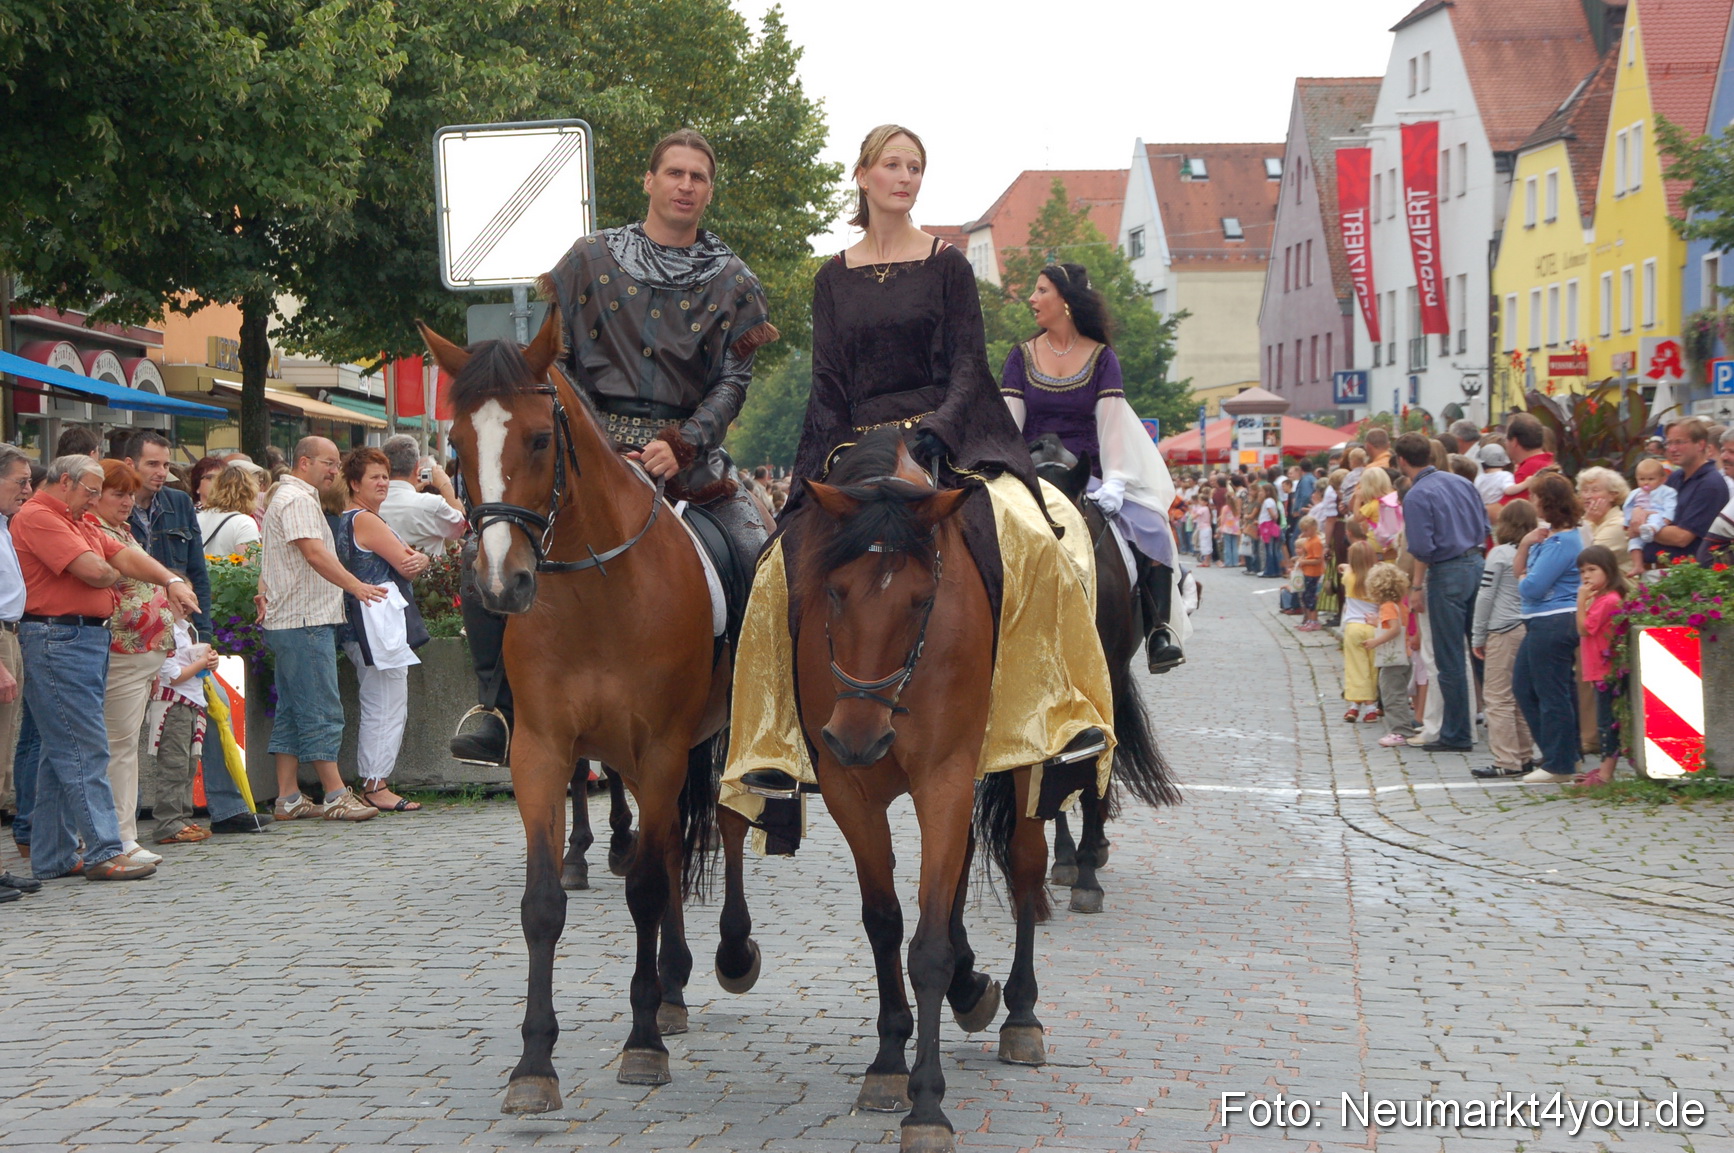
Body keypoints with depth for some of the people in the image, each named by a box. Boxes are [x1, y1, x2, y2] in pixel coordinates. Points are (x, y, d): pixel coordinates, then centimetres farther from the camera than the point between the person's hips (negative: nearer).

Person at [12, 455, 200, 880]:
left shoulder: (79, 524, 22)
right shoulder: (37, 518, -10)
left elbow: (126, 555, 11)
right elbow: (94, 570, -19)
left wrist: (171, 580, -5)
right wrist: (113, 577, 4)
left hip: (88, 639, 10)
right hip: (58, 640, -10)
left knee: (62, 753, 11)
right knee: (86, 750, -11)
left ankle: (52, 858, 15)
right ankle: (104, 853, -12)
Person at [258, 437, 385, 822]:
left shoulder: (288, 497, 23)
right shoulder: (298, 500, -12)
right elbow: (314, 552, -26)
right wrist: (356, 586, -35)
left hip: (288, 621, 11)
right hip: (305, 620, -11)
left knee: (292, 711, 10)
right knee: (321, 710, -9)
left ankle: (288, 798, 11)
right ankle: (335, 795, -9)